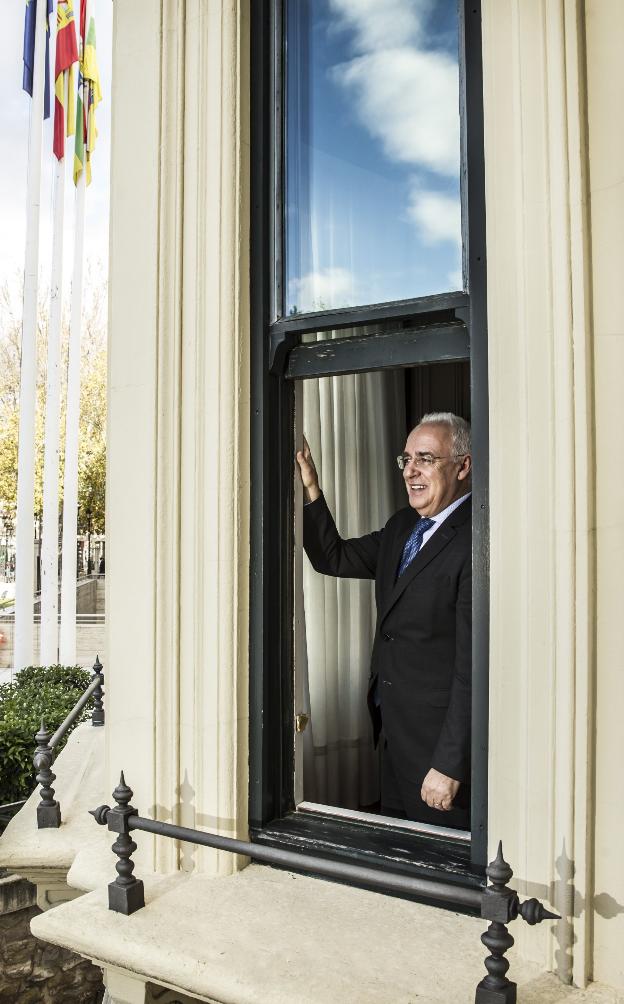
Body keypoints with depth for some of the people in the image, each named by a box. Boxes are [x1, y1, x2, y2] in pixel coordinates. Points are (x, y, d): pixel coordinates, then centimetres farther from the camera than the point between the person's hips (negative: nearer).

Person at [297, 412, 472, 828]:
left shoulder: (475, 542, -21)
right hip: (394, 736, 8)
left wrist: (449, 764, -20)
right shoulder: (402, 526, 7)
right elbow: (333, 558, 12)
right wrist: (310, 489, -1)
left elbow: (473, 665, -22)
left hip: (439, 743, -8)